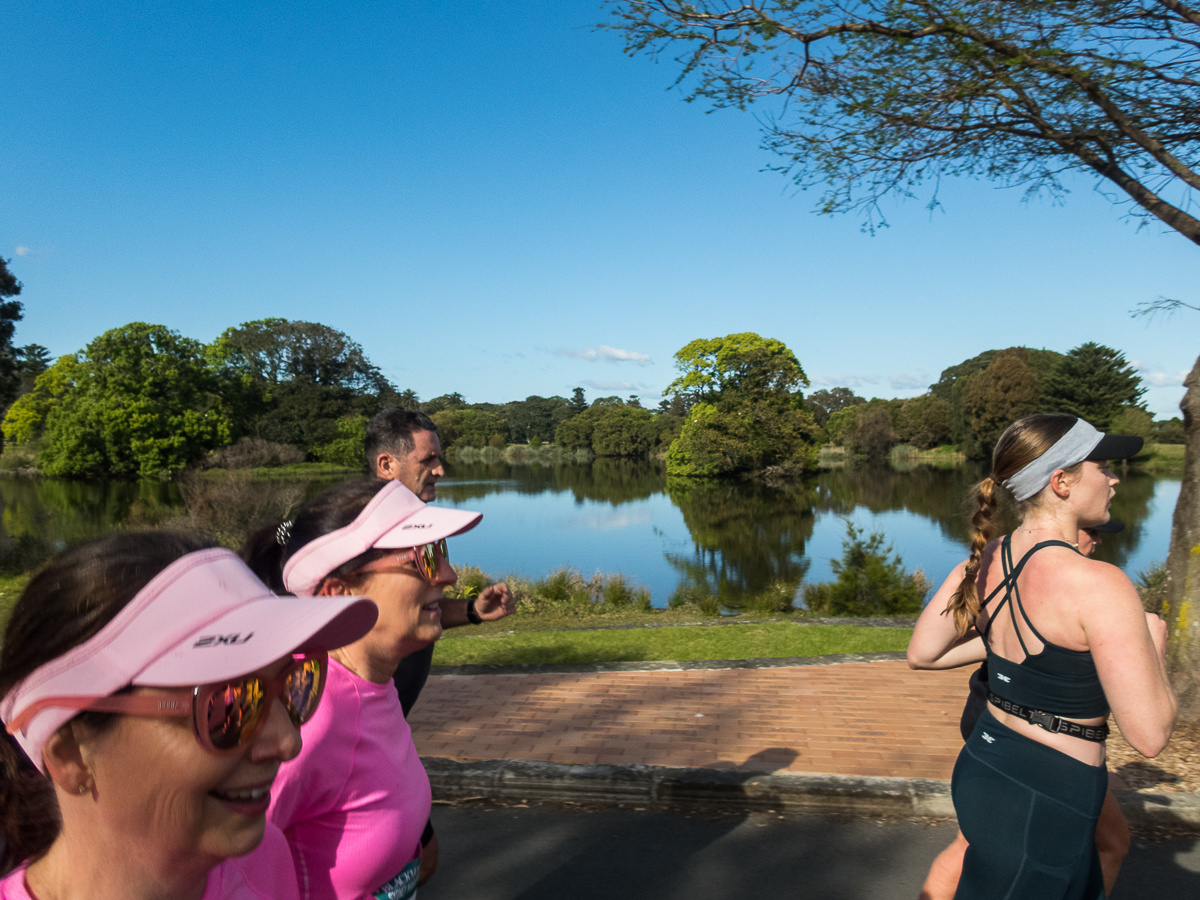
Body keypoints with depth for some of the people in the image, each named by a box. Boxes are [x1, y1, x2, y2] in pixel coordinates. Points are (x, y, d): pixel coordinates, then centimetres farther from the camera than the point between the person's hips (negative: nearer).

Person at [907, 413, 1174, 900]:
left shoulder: (984, 559, -3)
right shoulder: (1097, 584, -25)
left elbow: (921, 654, 4)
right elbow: (1148, 734, -21)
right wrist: (1155, 641, -5)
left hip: (981, 767, 8)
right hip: (1040, 802, -8)